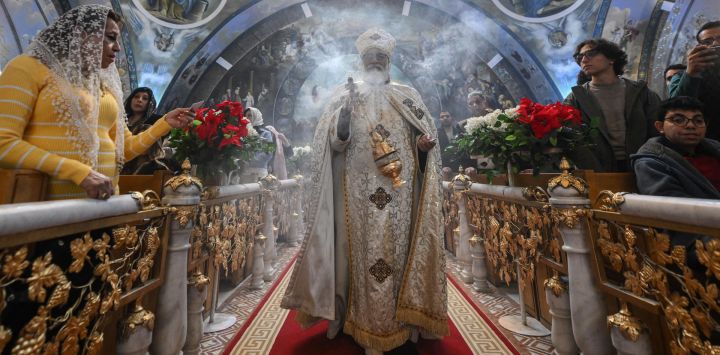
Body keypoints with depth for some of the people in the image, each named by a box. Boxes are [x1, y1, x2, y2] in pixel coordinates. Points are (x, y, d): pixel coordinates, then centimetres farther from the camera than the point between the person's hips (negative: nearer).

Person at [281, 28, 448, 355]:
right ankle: (366, 327, 19)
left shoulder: (408, 95, 16)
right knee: (362, 251, 1)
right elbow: (335, 142, 1)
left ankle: (402, 321, 23)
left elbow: (424, 140, 12)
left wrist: (424, 146, -11)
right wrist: (346, 110, -17)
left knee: (398, 250, 4)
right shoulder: (344, 94, 12)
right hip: (358, 191, -1)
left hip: (399, 192, 2)